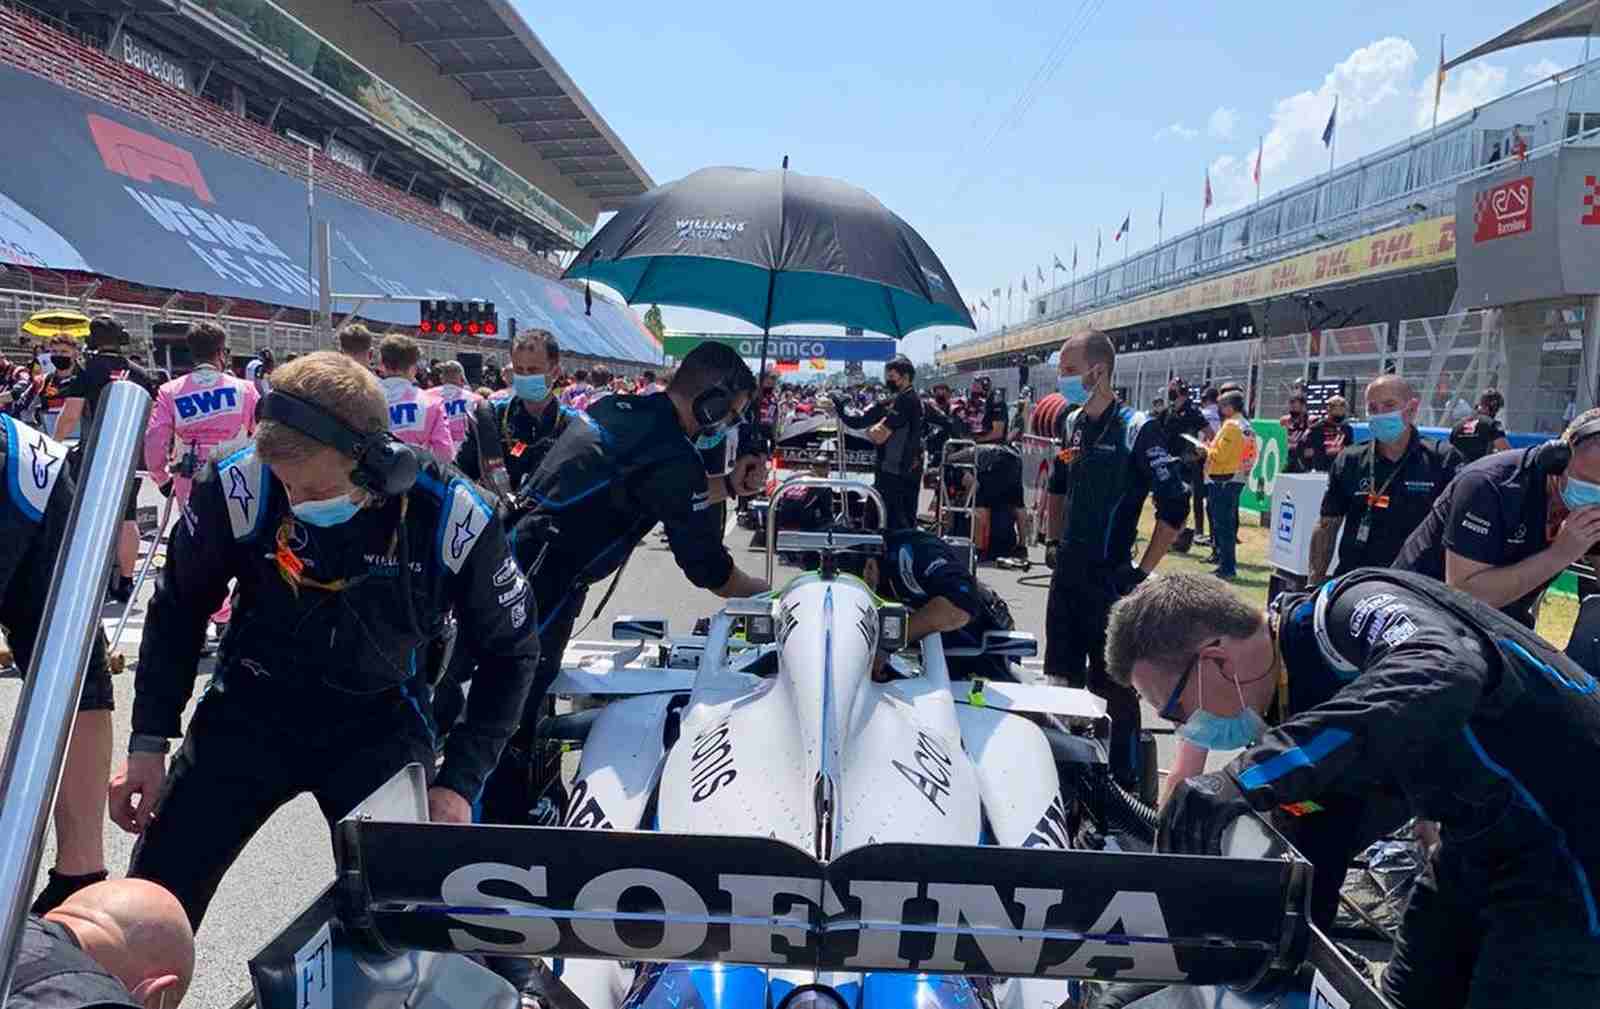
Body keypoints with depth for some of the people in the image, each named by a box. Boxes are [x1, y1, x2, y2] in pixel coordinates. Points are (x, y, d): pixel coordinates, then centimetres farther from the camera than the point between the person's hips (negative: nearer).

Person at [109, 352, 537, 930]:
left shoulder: (453, 521, -25)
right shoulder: (238, 489, -22)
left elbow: (509, 652, -8)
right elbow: (178, 611, -1)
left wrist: (459, 782, -13)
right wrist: (149, 743, -4)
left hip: (380, 723, -1)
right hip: (251, 709, 2)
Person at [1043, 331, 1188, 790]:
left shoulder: (1137, 431, -15)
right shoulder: (1072, 425, 7)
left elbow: (1174, 506, -16)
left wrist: (1143, 571, -14)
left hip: (1110, 578, -7)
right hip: (1066, 573, 7)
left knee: (1113, 684, 0)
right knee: (1061, 676, 16)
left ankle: (1126, 783, 13)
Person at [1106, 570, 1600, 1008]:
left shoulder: (1346, 614, -27)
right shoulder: (1293, 711, 0)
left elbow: (1443, 675, -50)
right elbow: (1308, 864, 7)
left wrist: (1245, 777, -55)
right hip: (1482, 841, 9)